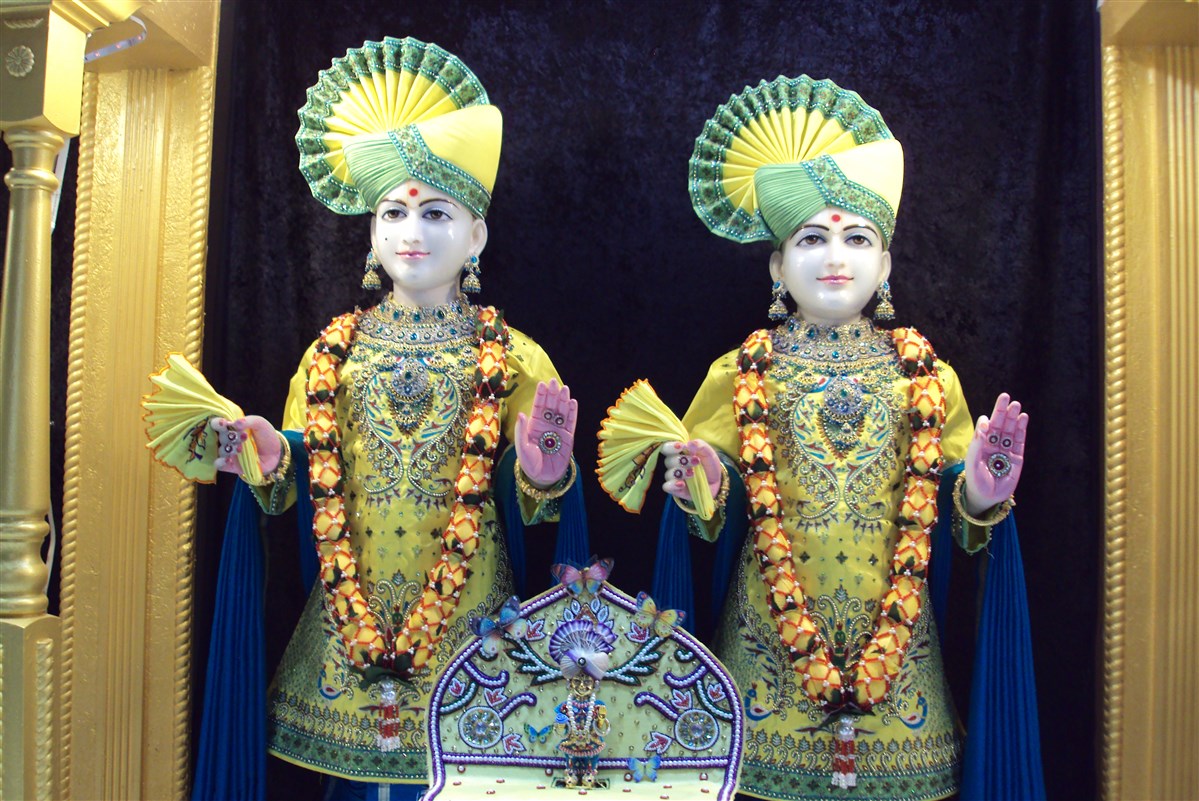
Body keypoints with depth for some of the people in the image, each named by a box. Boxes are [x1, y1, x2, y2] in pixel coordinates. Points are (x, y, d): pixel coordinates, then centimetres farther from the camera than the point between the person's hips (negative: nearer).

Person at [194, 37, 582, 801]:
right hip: (350, 616, 2)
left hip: (468, 623, -2)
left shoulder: (512, 358, -1)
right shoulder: (334, 351, 6)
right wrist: (269, 463, -11)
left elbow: (538, 512, -2)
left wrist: (543, 474, -23)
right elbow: (302, 487, 10)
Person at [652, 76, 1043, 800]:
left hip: (894, 630, 1)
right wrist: (700, 490, -18)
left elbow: (949, 509, 5)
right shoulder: (742, 373, 2)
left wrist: (981, 494, -16)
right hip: (771, 633, -1)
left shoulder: (926, 375, 5)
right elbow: (713, 514, 3)